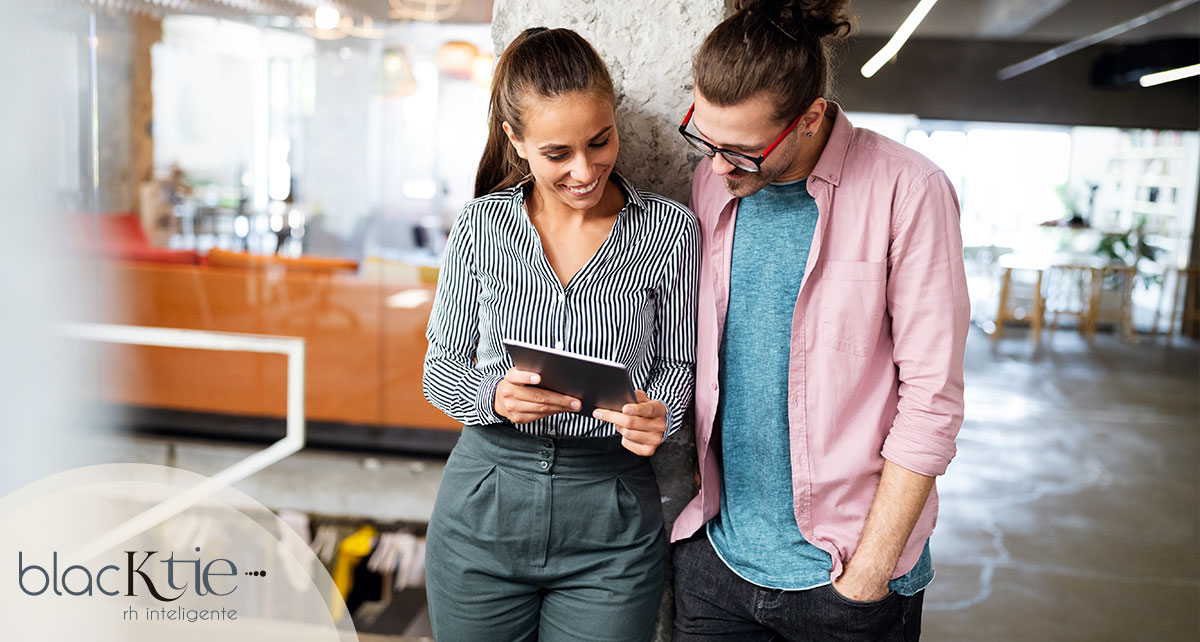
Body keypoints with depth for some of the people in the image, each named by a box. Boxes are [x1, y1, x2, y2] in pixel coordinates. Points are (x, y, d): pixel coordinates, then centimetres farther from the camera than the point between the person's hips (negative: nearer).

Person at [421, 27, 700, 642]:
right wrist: (495, 396, -19)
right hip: (483, 505, 1)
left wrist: (656, 415, -19)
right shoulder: (481, 226, -3)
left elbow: (675, 363, 3)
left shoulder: (670, 230, -5)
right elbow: (440, 367, 2)